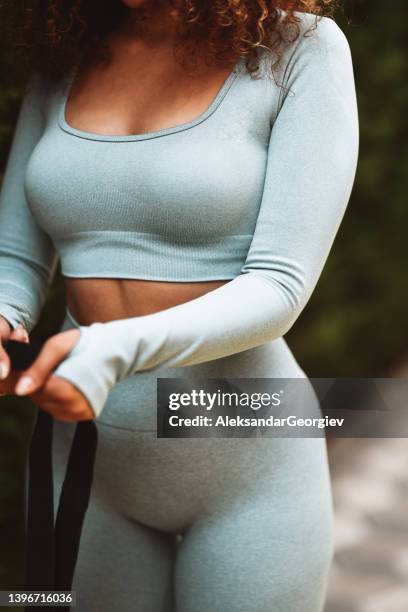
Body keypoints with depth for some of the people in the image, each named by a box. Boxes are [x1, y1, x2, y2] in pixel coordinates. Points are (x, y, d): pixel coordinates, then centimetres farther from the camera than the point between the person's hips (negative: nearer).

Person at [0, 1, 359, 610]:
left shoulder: (302, 50, -11)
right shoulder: (67, 58, 3)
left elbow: (280, 289, -18)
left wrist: (118, 351, -35)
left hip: (245, 462, -4)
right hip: (88, 460, 4)